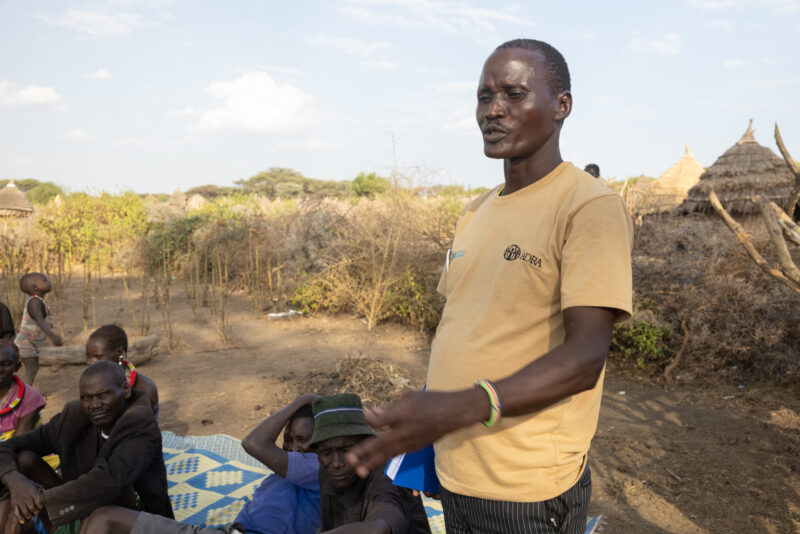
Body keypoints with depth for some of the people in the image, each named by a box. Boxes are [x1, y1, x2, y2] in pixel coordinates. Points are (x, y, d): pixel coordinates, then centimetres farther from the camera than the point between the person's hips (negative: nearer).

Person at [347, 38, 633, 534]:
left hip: (527, 490, -6)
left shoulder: (591, 206, -15)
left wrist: (463, 407, -35)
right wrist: (411, 429, 10)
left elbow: (585, 358, -23)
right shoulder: (475, 213, 9)